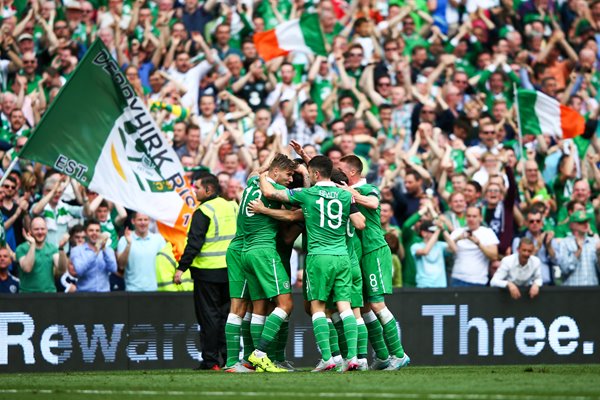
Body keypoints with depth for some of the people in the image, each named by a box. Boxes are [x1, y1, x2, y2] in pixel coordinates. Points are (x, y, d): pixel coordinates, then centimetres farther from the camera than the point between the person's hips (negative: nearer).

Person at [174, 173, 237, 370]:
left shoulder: (203, 212, -13)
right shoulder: (232, 207, 10)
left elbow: (194, 243, -17)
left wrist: (181, 268, -14)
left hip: (208, 272, -7)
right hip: (231, 270, 7)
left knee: (208, 315, -1)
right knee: (226, 314, 12)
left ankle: (210, 360, -2)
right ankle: (228, 357, 11)